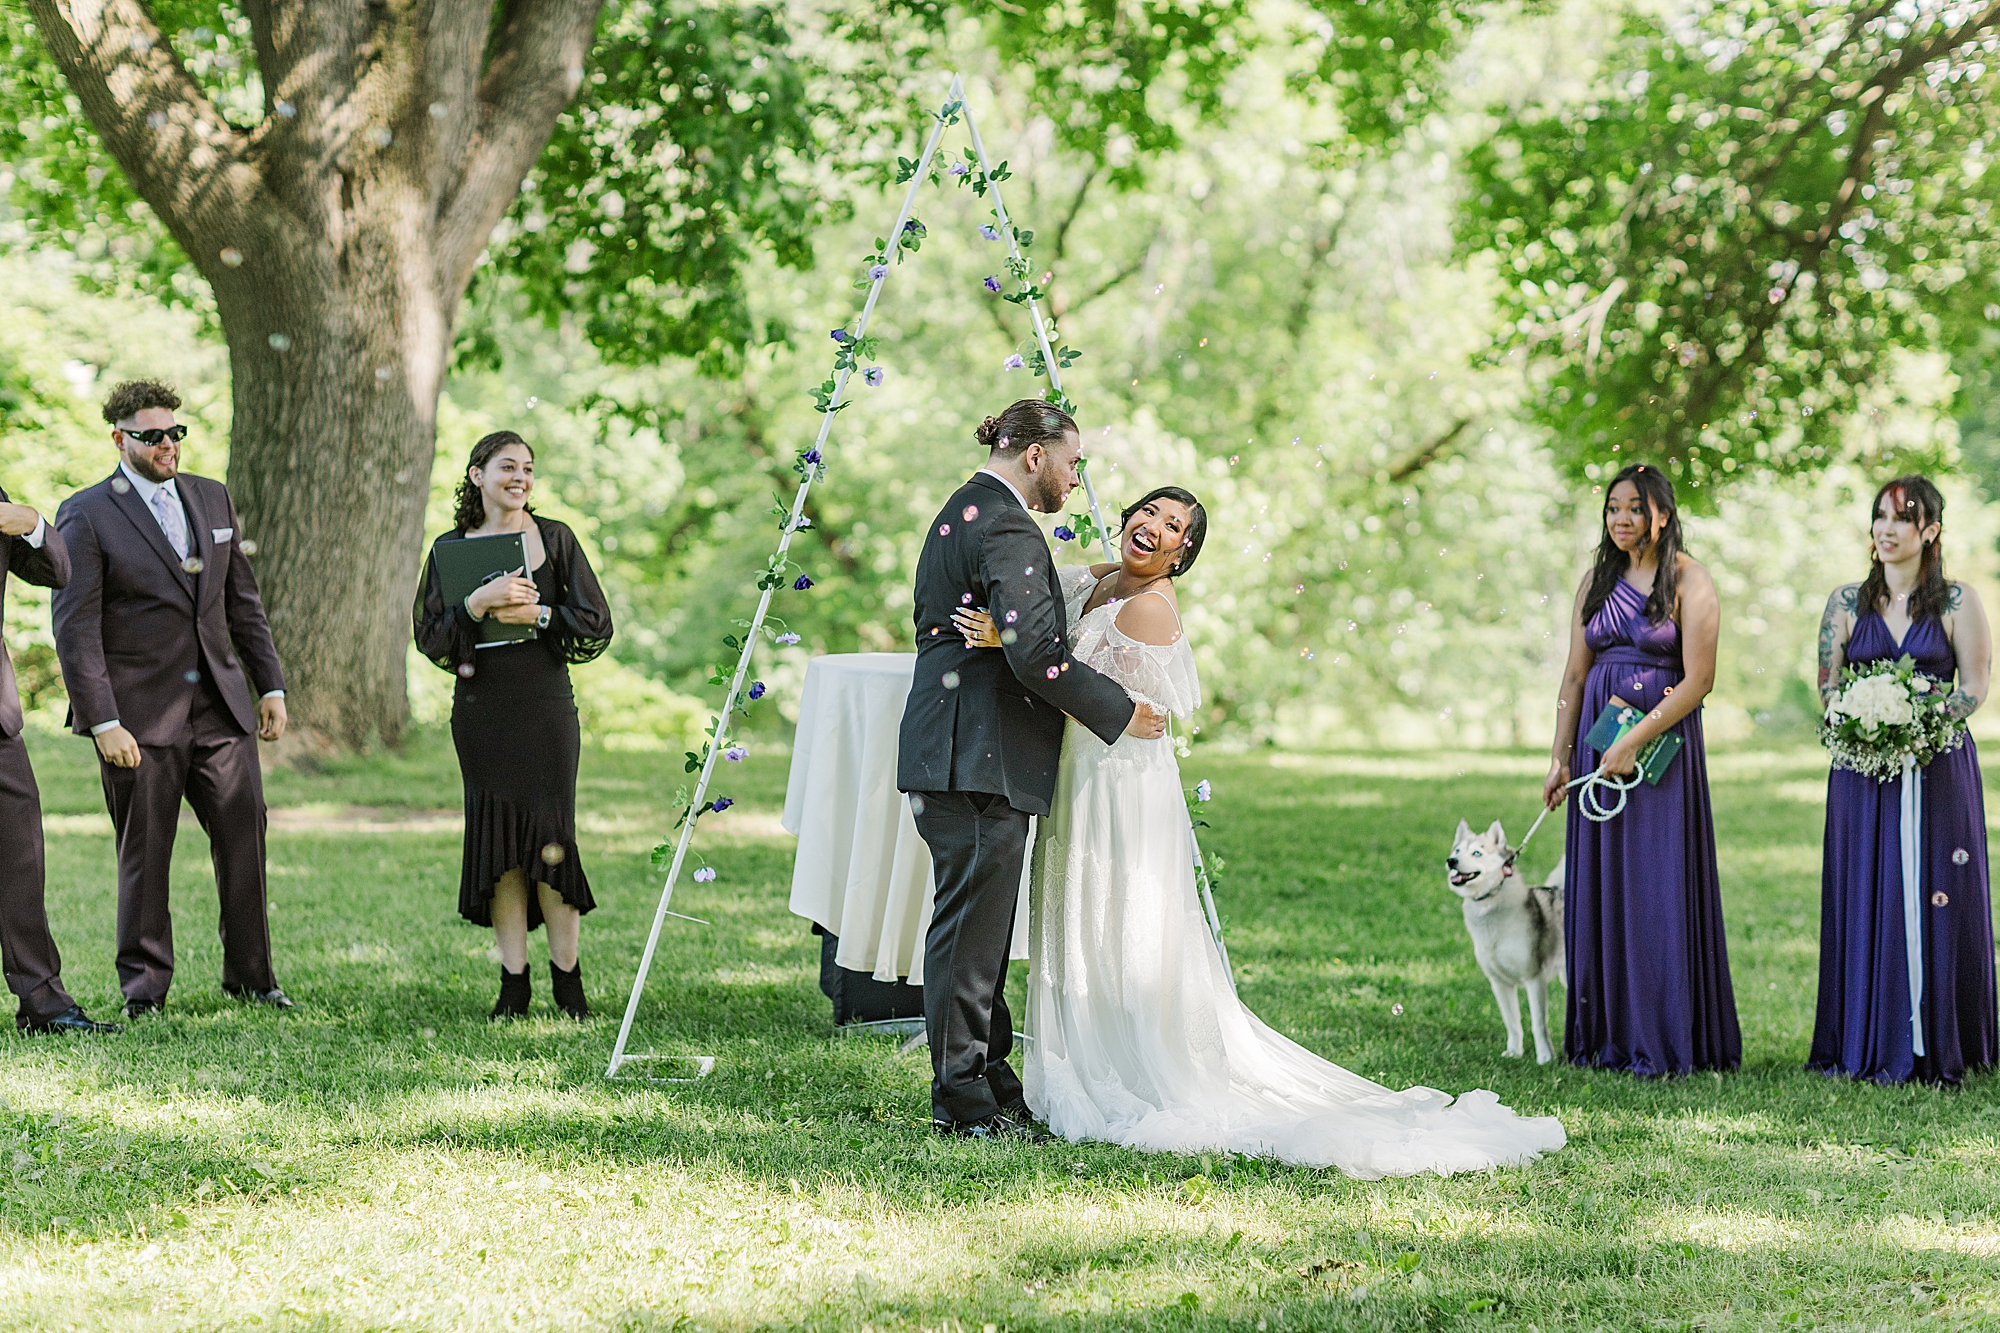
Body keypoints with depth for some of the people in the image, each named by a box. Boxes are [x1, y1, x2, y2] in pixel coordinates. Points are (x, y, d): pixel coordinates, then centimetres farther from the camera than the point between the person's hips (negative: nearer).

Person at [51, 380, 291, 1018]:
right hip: (140, 714, -4)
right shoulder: (86, 515, -5)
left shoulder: (213, 499, 13)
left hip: (221, 705, 5)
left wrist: (270, 684, 12)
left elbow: (243, 600, 18)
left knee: (244, 833, 1)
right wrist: (103, 722, -15)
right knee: (143, 853, 2)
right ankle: (144, 986, 14)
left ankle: (250, 976, 13)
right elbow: (75, 628, -9)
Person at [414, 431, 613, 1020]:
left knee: (550, 841, -5)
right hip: (481, 712, 1)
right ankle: (513, 984, 7)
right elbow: (430, 638, 0)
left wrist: (536, 614, -13)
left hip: (545, 709, -1)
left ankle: (567, 977, 7)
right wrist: (477, 602, -16)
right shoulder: (450, 548, 7)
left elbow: (597, 627, 1)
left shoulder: (554, 539, 4)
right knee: (498, 846, 1)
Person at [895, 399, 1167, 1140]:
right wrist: (1118, 715, -14)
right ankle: (964, 1100, -1)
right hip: (981, 758, -11)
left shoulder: (959, 514, 18)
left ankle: (987, 1077, 22)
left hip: (948, 746, 11)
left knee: (977, 925, 15)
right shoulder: (1008, 529, -15)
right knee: (971, 925, -5)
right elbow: (1034, 653, -24)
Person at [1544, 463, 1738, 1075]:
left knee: (1659, 886, -6)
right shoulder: (1597, 581, 12)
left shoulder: (1689, 581, -5)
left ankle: (1664, 1041, -1)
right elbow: (1575, 674, 12)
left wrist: (1634, 741, -15)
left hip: (1663, 742, -5)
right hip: (1599, 742, 5)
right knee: (1602, 886, 4)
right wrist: (1561, 756, 5)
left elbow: (1698, 680, -11)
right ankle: (1609, 1035, 10)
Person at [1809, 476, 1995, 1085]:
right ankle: (1867, 1045, 6)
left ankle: (1934, 1047, 3)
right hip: (1863, 771, 2)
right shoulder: (1847, 601, 9)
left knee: (1935, 902, -2)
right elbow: (1827, 683, 7)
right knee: (1865, 902, 1)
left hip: (1938, 770, -2)